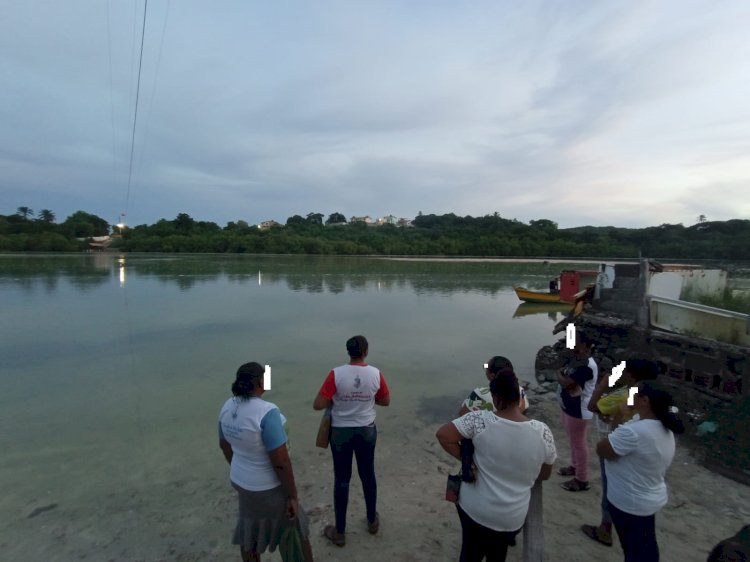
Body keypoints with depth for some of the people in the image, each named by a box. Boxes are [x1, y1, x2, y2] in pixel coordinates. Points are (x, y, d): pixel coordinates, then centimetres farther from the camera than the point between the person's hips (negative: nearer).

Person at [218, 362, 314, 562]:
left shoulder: (228, 407, -8)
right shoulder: (266, 412, -32)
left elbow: (224, 445, 8)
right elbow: (280, 461, -27)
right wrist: (292, 496, -16)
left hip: (241, 480, 7)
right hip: (268, 487, -7)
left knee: (249, 532, 25)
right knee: (294, 532, 16)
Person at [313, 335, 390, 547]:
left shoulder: (336, 374, -20)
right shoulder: (376, 374, -12)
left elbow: (318, 405, -19)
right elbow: (386, 401, 2)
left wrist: (336, 399, -2)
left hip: (341, 432, -2)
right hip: (367, 430, 2)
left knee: (341, 479, 13)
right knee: (368, 475, 22)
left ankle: (339, 532, 27)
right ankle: (372, 521, 41)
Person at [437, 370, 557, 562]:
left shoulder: (480, 420, -23)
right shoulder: (542, 432, -16)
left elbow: (443, 435, -20)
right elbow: (544, 474, -1)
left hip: (473, 508, -1)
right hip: (512, 517, 2)